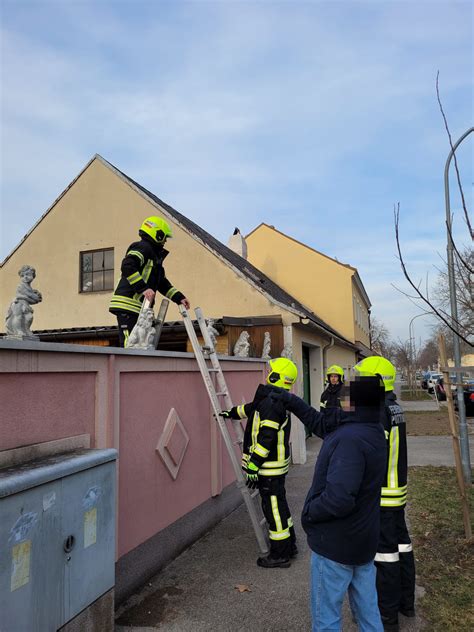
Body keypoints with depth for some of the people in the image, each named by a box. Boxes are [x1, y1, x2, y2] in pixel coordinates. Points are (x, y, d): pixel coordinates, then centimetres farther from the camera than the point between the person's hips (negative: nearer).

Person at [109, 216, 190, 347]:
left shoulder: (154, 255, 26)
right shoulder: (143, 247, -5)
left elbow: (163, 283, 28)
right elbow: (127, 266, -23)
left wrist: (179, 298, 19)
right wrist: (144, 288, -27)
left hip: (140, 308, 10)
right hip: (128, 306, -10)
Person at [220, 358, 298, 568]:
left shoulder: (271, 401, -23)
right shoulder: (279, 399, 9)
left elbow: (266, 437, -26)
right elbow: (252, 408, 26)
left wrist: (253, 466, -22)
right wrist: (232, 412, 38)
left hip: (269, 467, -10)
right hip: (276, 465, 10)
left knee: (273, 509, 3)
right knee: (279, 505, 21)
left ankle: (280, 555, 16)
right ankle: (289, 545, 35)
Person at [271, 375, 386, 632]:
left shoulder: (349, 439, -31)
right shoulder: (373, 430, -1)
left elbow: (339, 499, -36)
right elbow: (323, 424, 10)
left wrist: (308, 513, -18)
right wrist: (291, 401, 11)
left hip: (335, 545, -8)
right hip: (364, 541, 8)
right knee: (368, 611, 23)